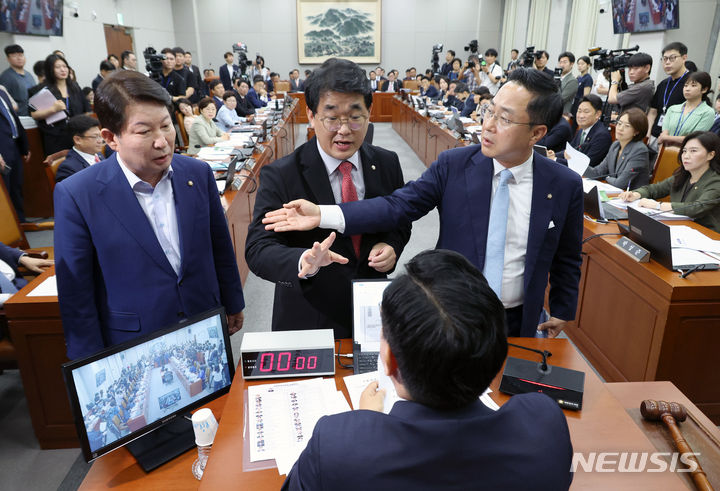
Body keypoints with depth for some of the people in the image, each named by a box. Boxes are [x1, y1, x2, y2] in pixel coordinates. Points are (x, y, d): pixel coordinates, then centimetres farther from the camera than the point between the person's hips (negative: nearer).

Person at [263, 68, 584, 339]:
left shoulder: (565, 186, -10)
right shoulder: (453, 165, -12)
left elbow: (567, 258, 4)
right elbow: (398, 206, -18)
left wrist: (562, 311, 11)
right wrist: (322, 215, -27)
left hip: (519, 322, 1)